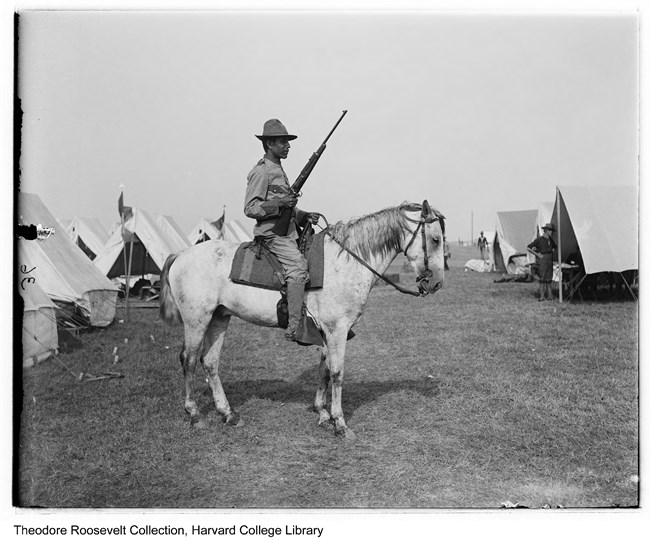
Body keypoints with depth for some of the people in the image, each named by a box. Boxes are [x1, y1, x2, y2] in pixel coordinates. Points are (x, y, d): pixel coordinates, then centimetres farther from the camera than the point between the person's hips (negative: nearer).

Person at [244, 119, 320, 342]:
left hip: (288, 232, 10)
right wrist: (279, 203, -24)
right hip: (271, 232, -10)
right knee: (298, 267, -25)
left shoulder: (279, 170, 21)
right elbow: (250, 208, -14)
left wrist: (305, 216, 12)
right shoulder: (261, 171, -8)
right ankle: (294, 327, -27)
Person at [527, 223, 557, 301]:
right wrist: (537, 255, -9)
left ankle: (548, 295, 10)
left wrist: (552, 251, 13)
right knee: (542, 277, -11)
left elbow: (555, 246, 32)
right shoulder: (539, 239, -7)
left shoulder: (550, 239, 12)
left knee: (549, 278, 7)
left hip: (550, 260, 7)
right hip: (543, 259, -7)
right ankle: (542, 296, -10)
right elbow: (529, 248, -7)